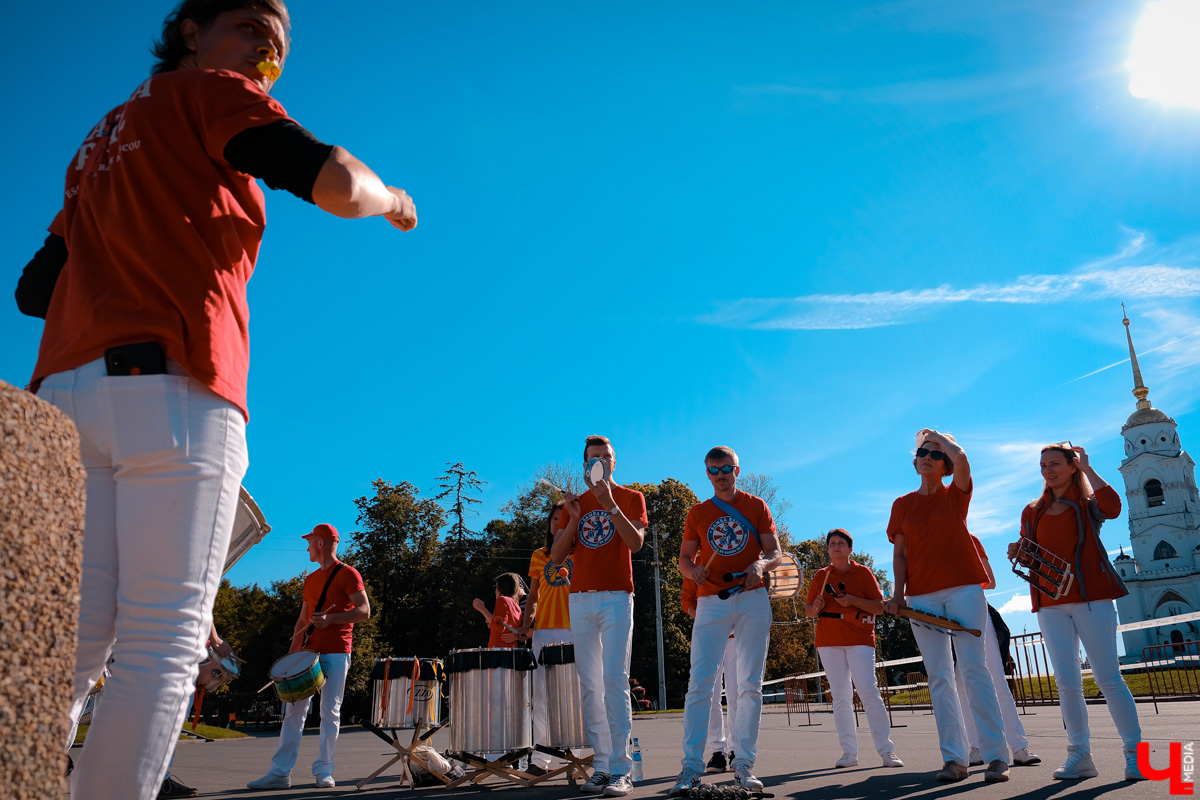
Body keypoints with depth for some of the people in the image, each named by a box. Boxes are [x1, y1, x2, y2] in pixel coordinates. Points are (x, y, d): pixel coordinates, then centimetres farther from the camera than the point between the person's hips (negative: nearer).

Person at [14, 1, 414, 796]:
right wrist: (392, 199, 13)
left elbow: (34, 289, 28)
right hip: (171, 394, -7)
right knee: (165, 645, -7)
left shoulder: (103, 140, 33)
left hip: (62, 396, 7)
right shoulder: (210, 91, 10)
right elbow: (338, 185, -8)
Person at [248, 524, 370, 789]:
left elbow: (364, 611, -10)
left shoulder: (348, 574, -3)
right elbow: (303, 620, 20)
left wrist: (330, 618, -22)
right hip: (308, 653, 6)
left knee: (330, 712, -3)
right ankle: (280, 772, 3)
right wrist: (291, 654, 12)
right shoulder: (310, 580, 19)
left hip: (336, 653, -6)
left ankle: (323, 771, 5)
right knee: (295, 710, 2)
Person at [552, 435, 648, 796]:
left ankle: (621, 770, -8)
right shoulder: (574, 503, 16)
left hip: (616, 598, -4)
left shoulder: (631, 498, 7)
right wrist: (573, 519, -6)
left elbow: (635, 542, -10)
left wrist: (610, 503, -18)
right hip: (580, 600, 4)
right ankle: (600, 767, 8)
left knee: (614, 682, -11)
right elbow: (556, 557, 8)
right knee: (590, 686, 3)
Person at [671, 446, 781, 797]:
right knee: (700, 683, -9)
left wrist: (761, 563, -17)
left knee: (750, 685, 2)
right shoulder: (697, 513, 12)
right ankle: (691, 767, -7)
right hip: (711, 601, 0)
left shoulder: (756, 506, 10)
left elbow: (776, 553, 6)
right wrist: (692, 569, -11)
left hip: (753, 600, 0)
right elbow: (684, 558, 13)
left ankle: (744, 765, 10)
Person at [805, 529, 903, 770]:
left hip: (859, 638, -3)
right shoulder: (821, 576, 13)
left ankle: (887, 751, -4)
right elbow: (808, 611, 15)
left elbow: (878, 606, 1)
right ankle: (849, 753, 6)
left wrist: (852, 600, -14)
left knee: (868, 692, -11)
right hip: (829, 641, 3)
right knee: (840, 697, 2)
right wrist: (816, 608, -8)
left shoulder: (863, 573, 6)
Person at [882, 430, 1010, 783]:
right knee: (939, 676, 1)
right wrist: (898, 594, -1)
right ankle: (954, 758, 4)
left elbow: (961, 457, -13)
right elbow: (899, 553, 11)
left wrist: (937, 435, 5)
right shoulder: (903, 504, 13)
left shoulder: (957, 494, 7)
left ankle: (996, 756, -4)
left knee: (975, 669, -7)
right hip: (922, 597, 3)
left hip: (963, 588, -2)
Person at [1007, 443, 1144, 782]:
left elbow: (1113, 506, -21)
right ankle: (1079, 755, 9)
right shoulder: (1032, 512, 15)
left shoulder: (1087, 503, 3)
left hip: (1091, 598, -4)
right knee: (1067, 683, 2)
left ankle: (1135, 753, 5)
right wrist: (1016, 553, -6)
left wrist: (1087, 468, -14)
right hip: (1051, 604, 4)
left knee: (1108, 677, -4)